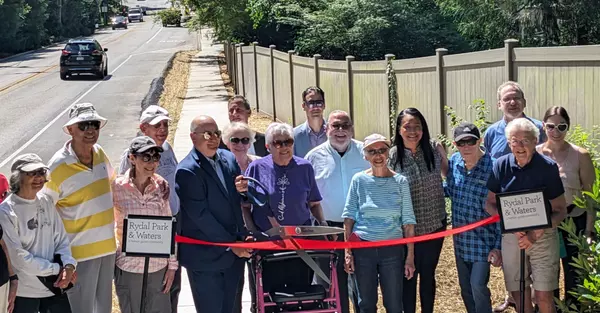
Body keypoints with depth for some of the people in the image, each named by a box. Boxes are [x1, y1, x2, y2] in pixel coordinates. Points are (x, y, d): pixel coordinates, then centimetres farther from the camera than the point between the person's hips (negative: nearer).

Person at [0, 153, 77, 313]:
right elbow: (20, 259, -17)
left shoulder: (46, 202, 2)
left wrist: (68, 265, -11)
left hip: (54, 285, 5)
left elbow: (61, 239, 6)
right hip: (24, 292, -5)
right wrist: (58, 269, -12)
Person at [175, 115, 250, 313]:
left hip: (235, 253, 6)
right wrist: (230, 244, -14)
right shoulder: (188, 171, -14)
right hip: (206, 257, -6)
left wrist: (242, 240, 0)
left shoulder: (229, 159, 6)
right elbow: (200, 215, -17)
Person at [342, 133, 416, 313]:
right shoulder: (359, 180, -1)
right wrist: (347, 251, -3)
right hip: (362, 247, 0)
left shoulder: (400, 181, -1)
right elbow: (349, 216, 2)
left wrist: (410, 256, -3)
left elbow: (408, 221, 0)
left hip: (392, 249, 0)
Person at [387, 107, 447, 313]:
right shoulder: (392, 156, -10)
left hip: (435, 225, 2)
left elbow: (449, 174, 13)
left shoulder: (435, 149, -5)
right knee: (409, 276, 10)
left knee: (428, 274, 16)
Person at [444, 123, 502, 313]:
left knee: (478, 286, -11)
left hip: (483, 239, -6)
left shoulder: (492, 167, -18)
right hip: (460, 239, 6)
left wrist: (498, 247, -14)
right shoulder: (454, 162, -2)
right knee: (465, 289, 16)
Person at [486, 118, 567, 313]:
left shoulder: (548, 167, -10)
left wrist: (536, 233, -19)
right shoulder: (501, 165, -4)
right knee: (519, 295, 9)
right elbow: (489, 204, 3)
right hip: (511, 237, 2)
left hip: (543, 237, -2)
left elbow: (560, 210, -6)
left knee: (544, 297, -3)